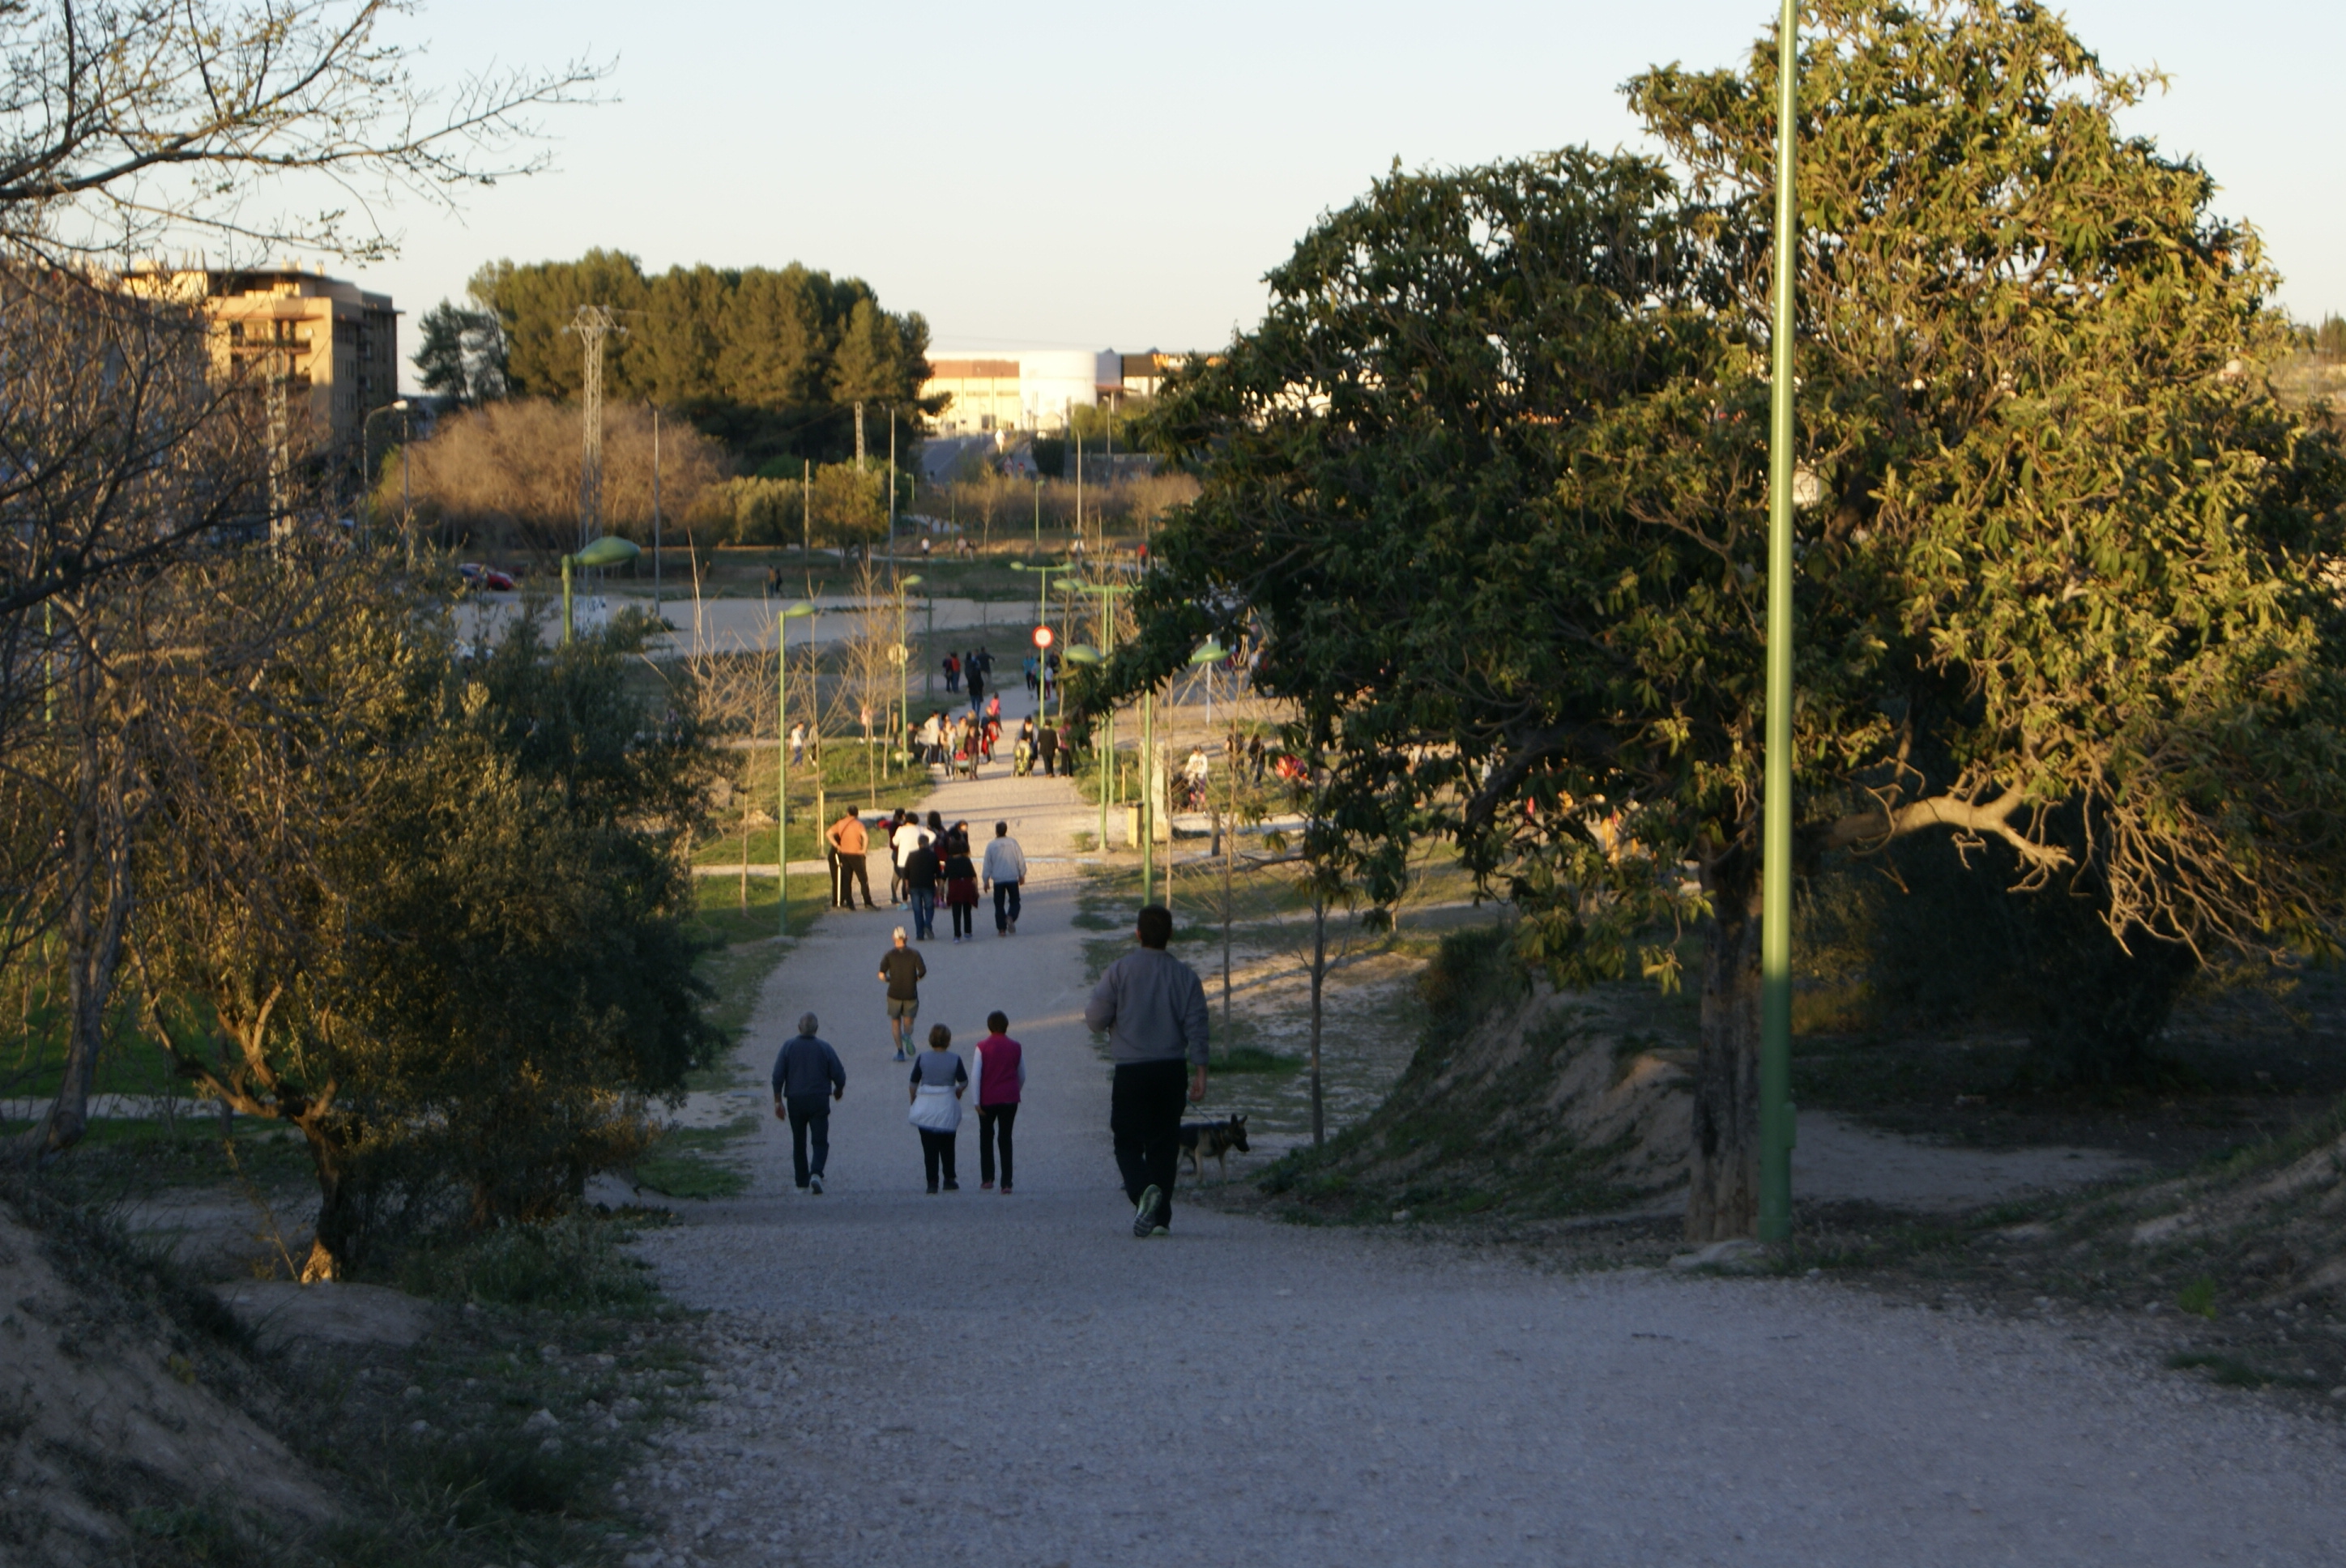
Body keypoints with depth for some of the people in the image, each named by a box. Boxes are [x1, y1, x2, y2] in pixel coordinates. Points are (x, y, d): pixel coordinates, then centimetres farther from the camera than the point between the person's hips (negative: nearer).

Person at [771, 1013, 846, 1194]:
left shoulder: (788, 1046, -2)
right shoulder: (824, 1048, -4)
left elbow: (778, 1076, -4)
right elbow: (839, 1075, -2)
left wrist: (778, 1101, 2)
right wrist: (839, 1090, 20)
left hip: (795, 1100, 1)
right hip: (819, 1102, -1)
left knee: (799, 1143, 13)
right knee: (820, 1142, 0)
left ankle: (802, 1183, 15)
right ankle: (816, 1174, -25)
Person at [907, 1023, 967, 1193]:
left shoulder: (923, 1058, -4)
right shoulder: (954, 1060, -6)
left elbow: (913, 1083, 0)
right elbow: (964, 1082, -2)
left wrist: (913, 1100, 14)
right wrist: (958, 1090, 20)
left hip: (925, 1104, 0)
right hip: (947, 1105, 0)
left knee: (929, 1147, 2)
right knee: (947, 1145, 16)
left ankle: (932, 1184, -2)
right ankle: (950, 1180, 21)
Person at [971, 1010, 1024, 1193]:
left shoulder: (982, 1047, -6)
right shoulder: (1016, 1047, 1)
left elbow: (976, 1075, -10)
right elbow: (1022, 1076, 9)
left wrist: (977, 1101, -6)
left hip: (988, 1098, -1)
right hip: (1010, 1099, 1)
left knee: (986, 1137, 16)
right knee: (1006, 1138, 5)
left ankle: (987, 1178, 10)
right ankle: (1006, 1183, -1)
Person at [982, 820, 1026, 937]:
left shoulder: (991, 846, -4)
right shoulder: (1013, 843, -3)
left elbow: (987, 865, 1)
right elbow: (1021, 860, 3)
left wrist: (986, 880, 12)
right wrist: (1022, 875, 16)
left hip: (998, 880, 0)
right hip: (1012, 878, 0)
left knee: (999, 905, 8)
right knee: (1014, 901, 9)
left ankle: (1001, 929, 4)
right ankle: (1011, 917, -20)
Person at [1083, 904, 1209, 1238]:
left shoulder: (1120, 970, -4)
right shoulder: (1185, 975, 3)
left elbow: (1096, 1017, -6)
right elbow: (1196, 1026, -1)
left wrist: (1111, 1027, 17)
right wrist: (1200, 1071, -1)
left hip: (1130, 1070, -2)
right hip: (1171, 1069, 2)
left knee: (1127, 1142, 5)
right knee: (1163, 1144, 10)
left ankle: (1143, 1190, -24)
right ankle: (1160, 1217, 6)